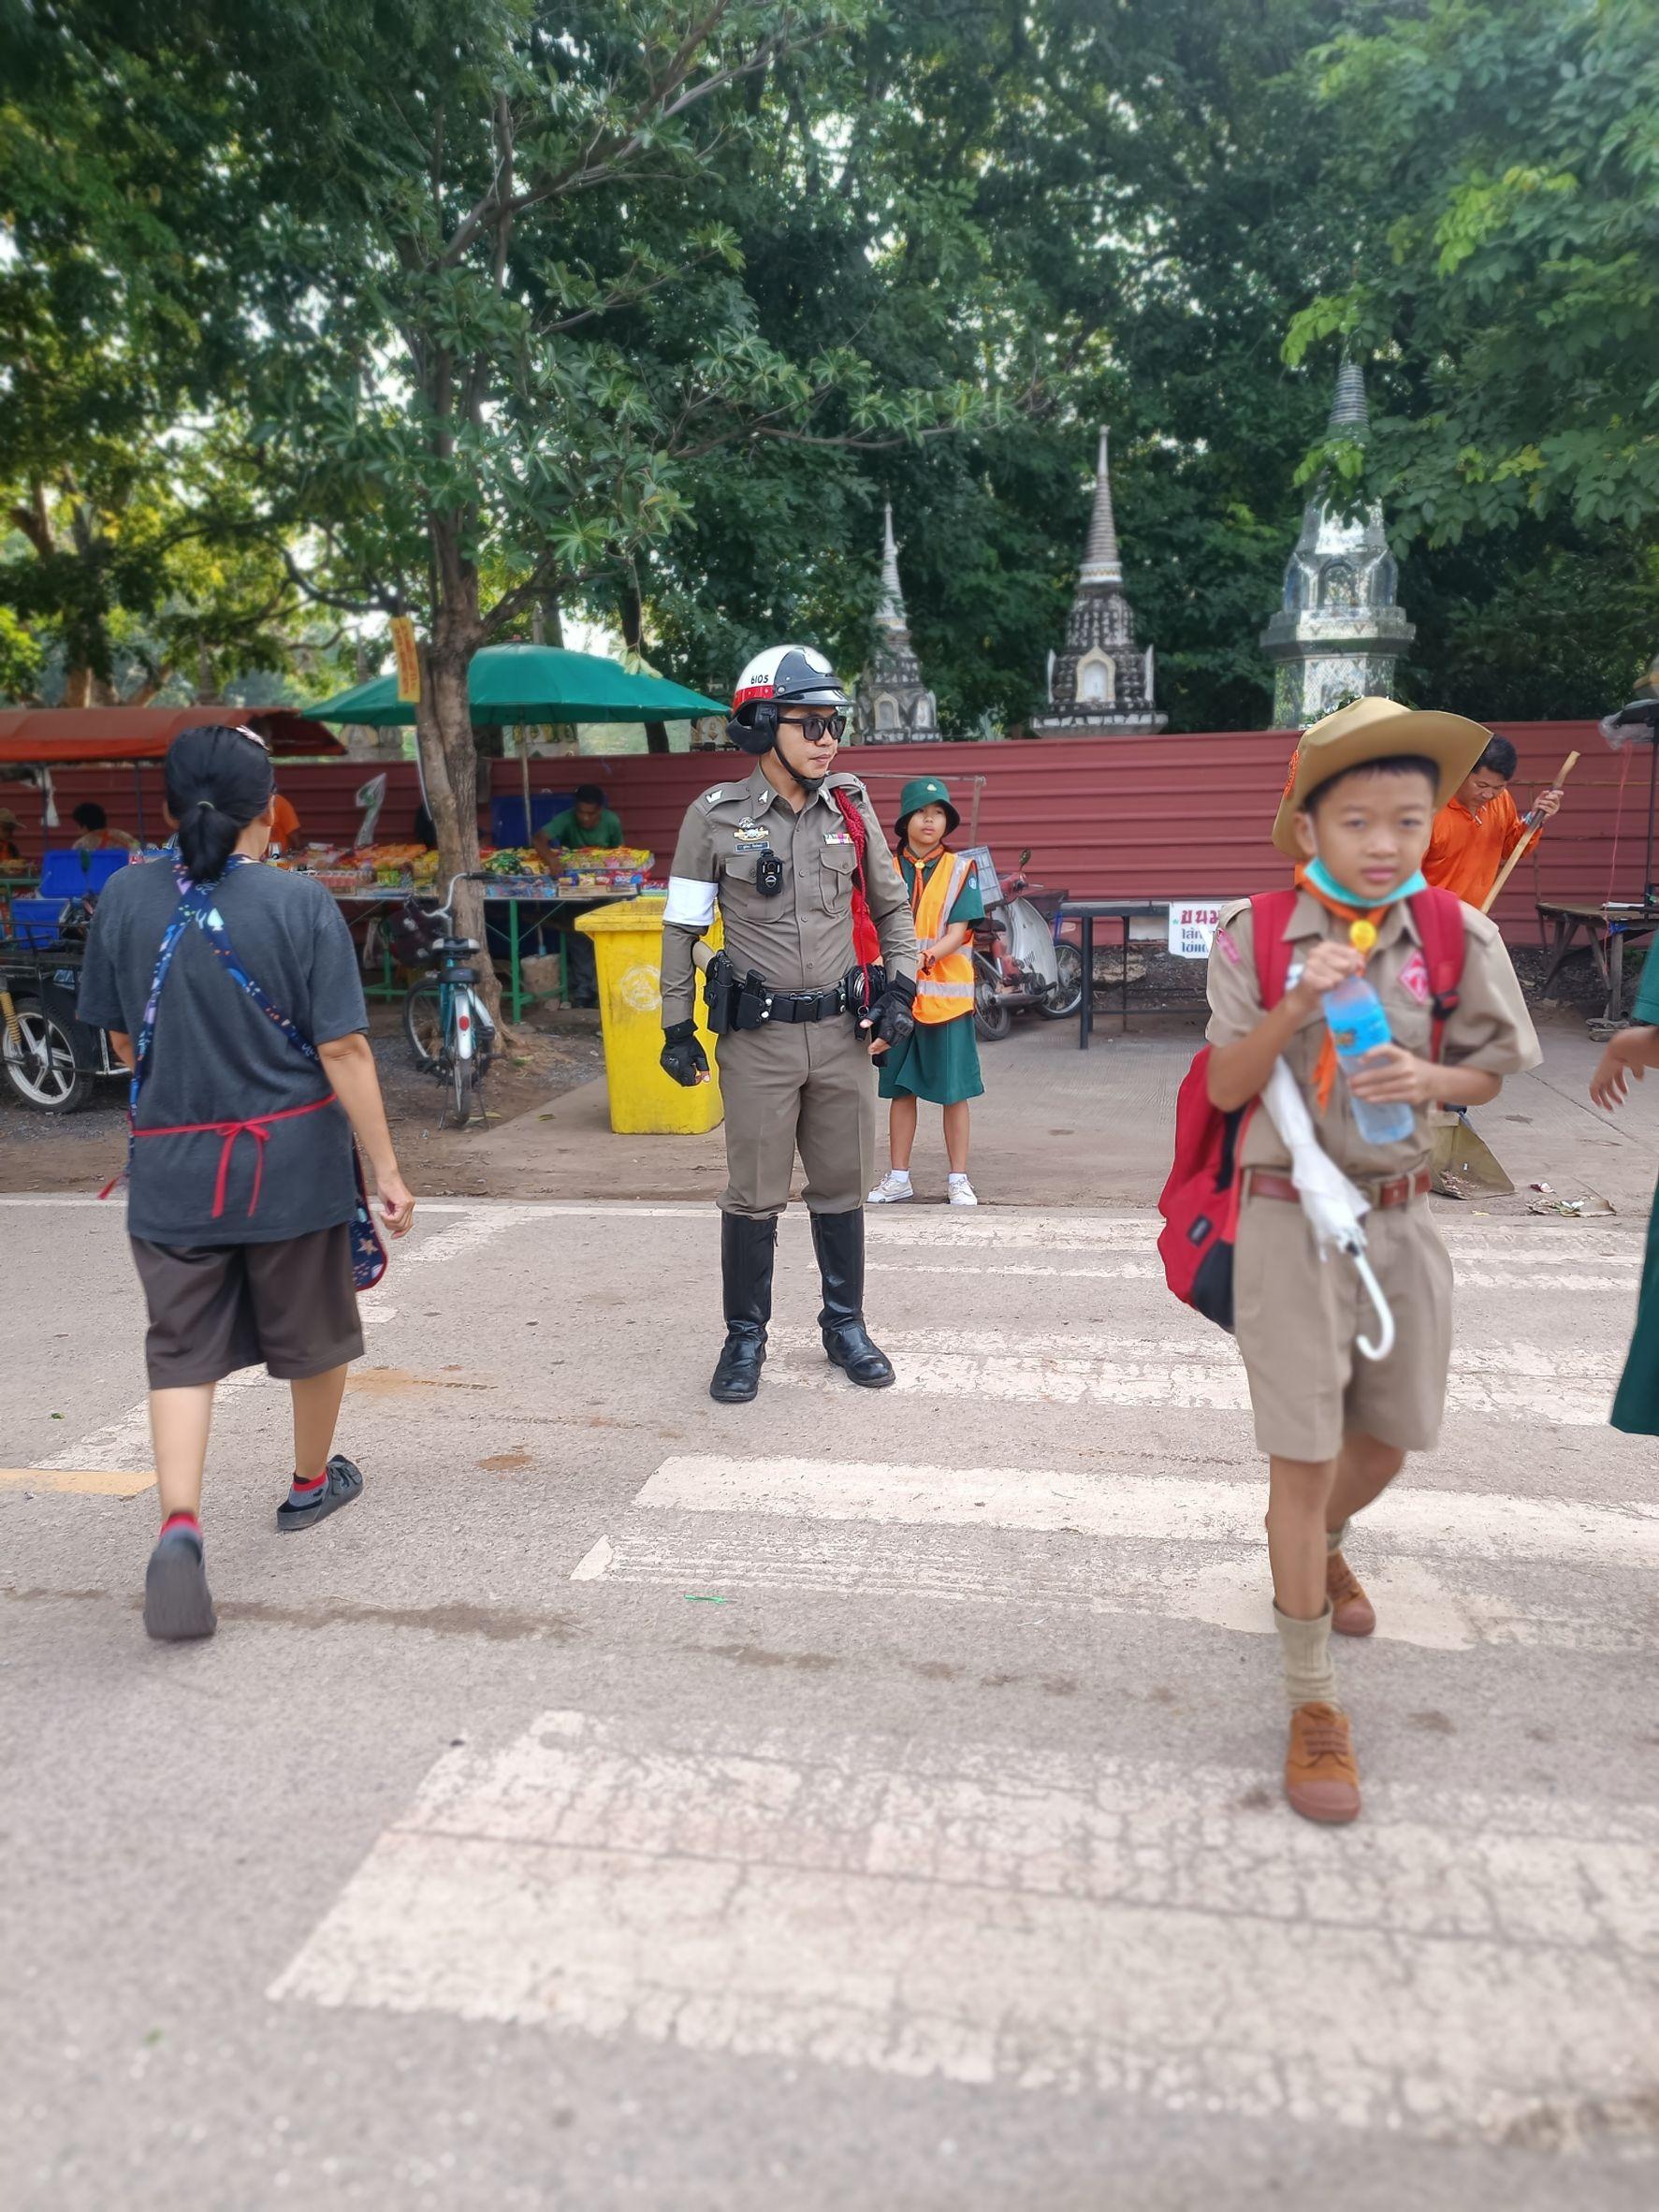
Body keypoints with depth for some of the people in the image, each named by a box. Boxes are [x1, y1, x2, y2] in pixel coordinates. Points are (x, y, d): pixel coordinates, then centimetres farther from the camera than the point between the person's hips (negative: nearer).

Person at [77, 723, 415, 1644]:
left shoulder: (125, 899, -2)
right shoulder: (299, 903, -13)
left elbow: (123, 1038, 9)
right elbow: (343, 1051, -14)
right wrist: (386, 1169, -7)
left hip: (173, 1164, 2)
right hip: (294, 1160, -2)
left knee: (182, 1351, 8)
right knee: (312, 1332, 18)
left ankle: (179, 1524, -10)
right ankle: (311, 1483, 38)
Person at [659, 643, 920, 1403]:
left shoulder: (850, 809, 4)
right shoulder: (715, 817, -5)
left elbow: (891, 908, 14)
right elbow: (681, 929, 1)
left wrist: (900, 991, 3)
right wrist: (677, 1031, 0)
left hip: (844, 1033, 3)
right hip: (757, 1036, -3)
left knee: (841, 1187, 12)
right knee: (753, 1195, 4)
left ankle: (846, 1324, 28)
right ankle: (745, 1338, 20)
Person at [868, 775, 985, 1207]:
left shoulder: (960, 869, 1)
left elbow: (958, 930, -8)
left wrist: (928, 956, -26)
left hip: (947, 995, -2)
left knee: (954, 1091, 3)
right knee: (900, 1089, 9)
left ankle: (958, 1180, 13)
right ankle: (898, 1178, 20)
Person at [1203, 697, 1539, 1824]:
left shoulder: (1457, 937, -5)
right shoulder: (1255, 936, -10)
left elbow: (1488, 1074, 5)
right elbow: (1225, 1087, -10)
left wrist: (1430, 1078, -17)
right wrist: (1297, 1004, -26)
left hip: (1401, 1215, 4)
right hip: (1290, 1220, -3)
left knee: (1387, 1437, 19)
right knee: (1304, 1457, 1)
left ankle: (1324, 1547, 55)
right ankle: (1314, 1702, 16)